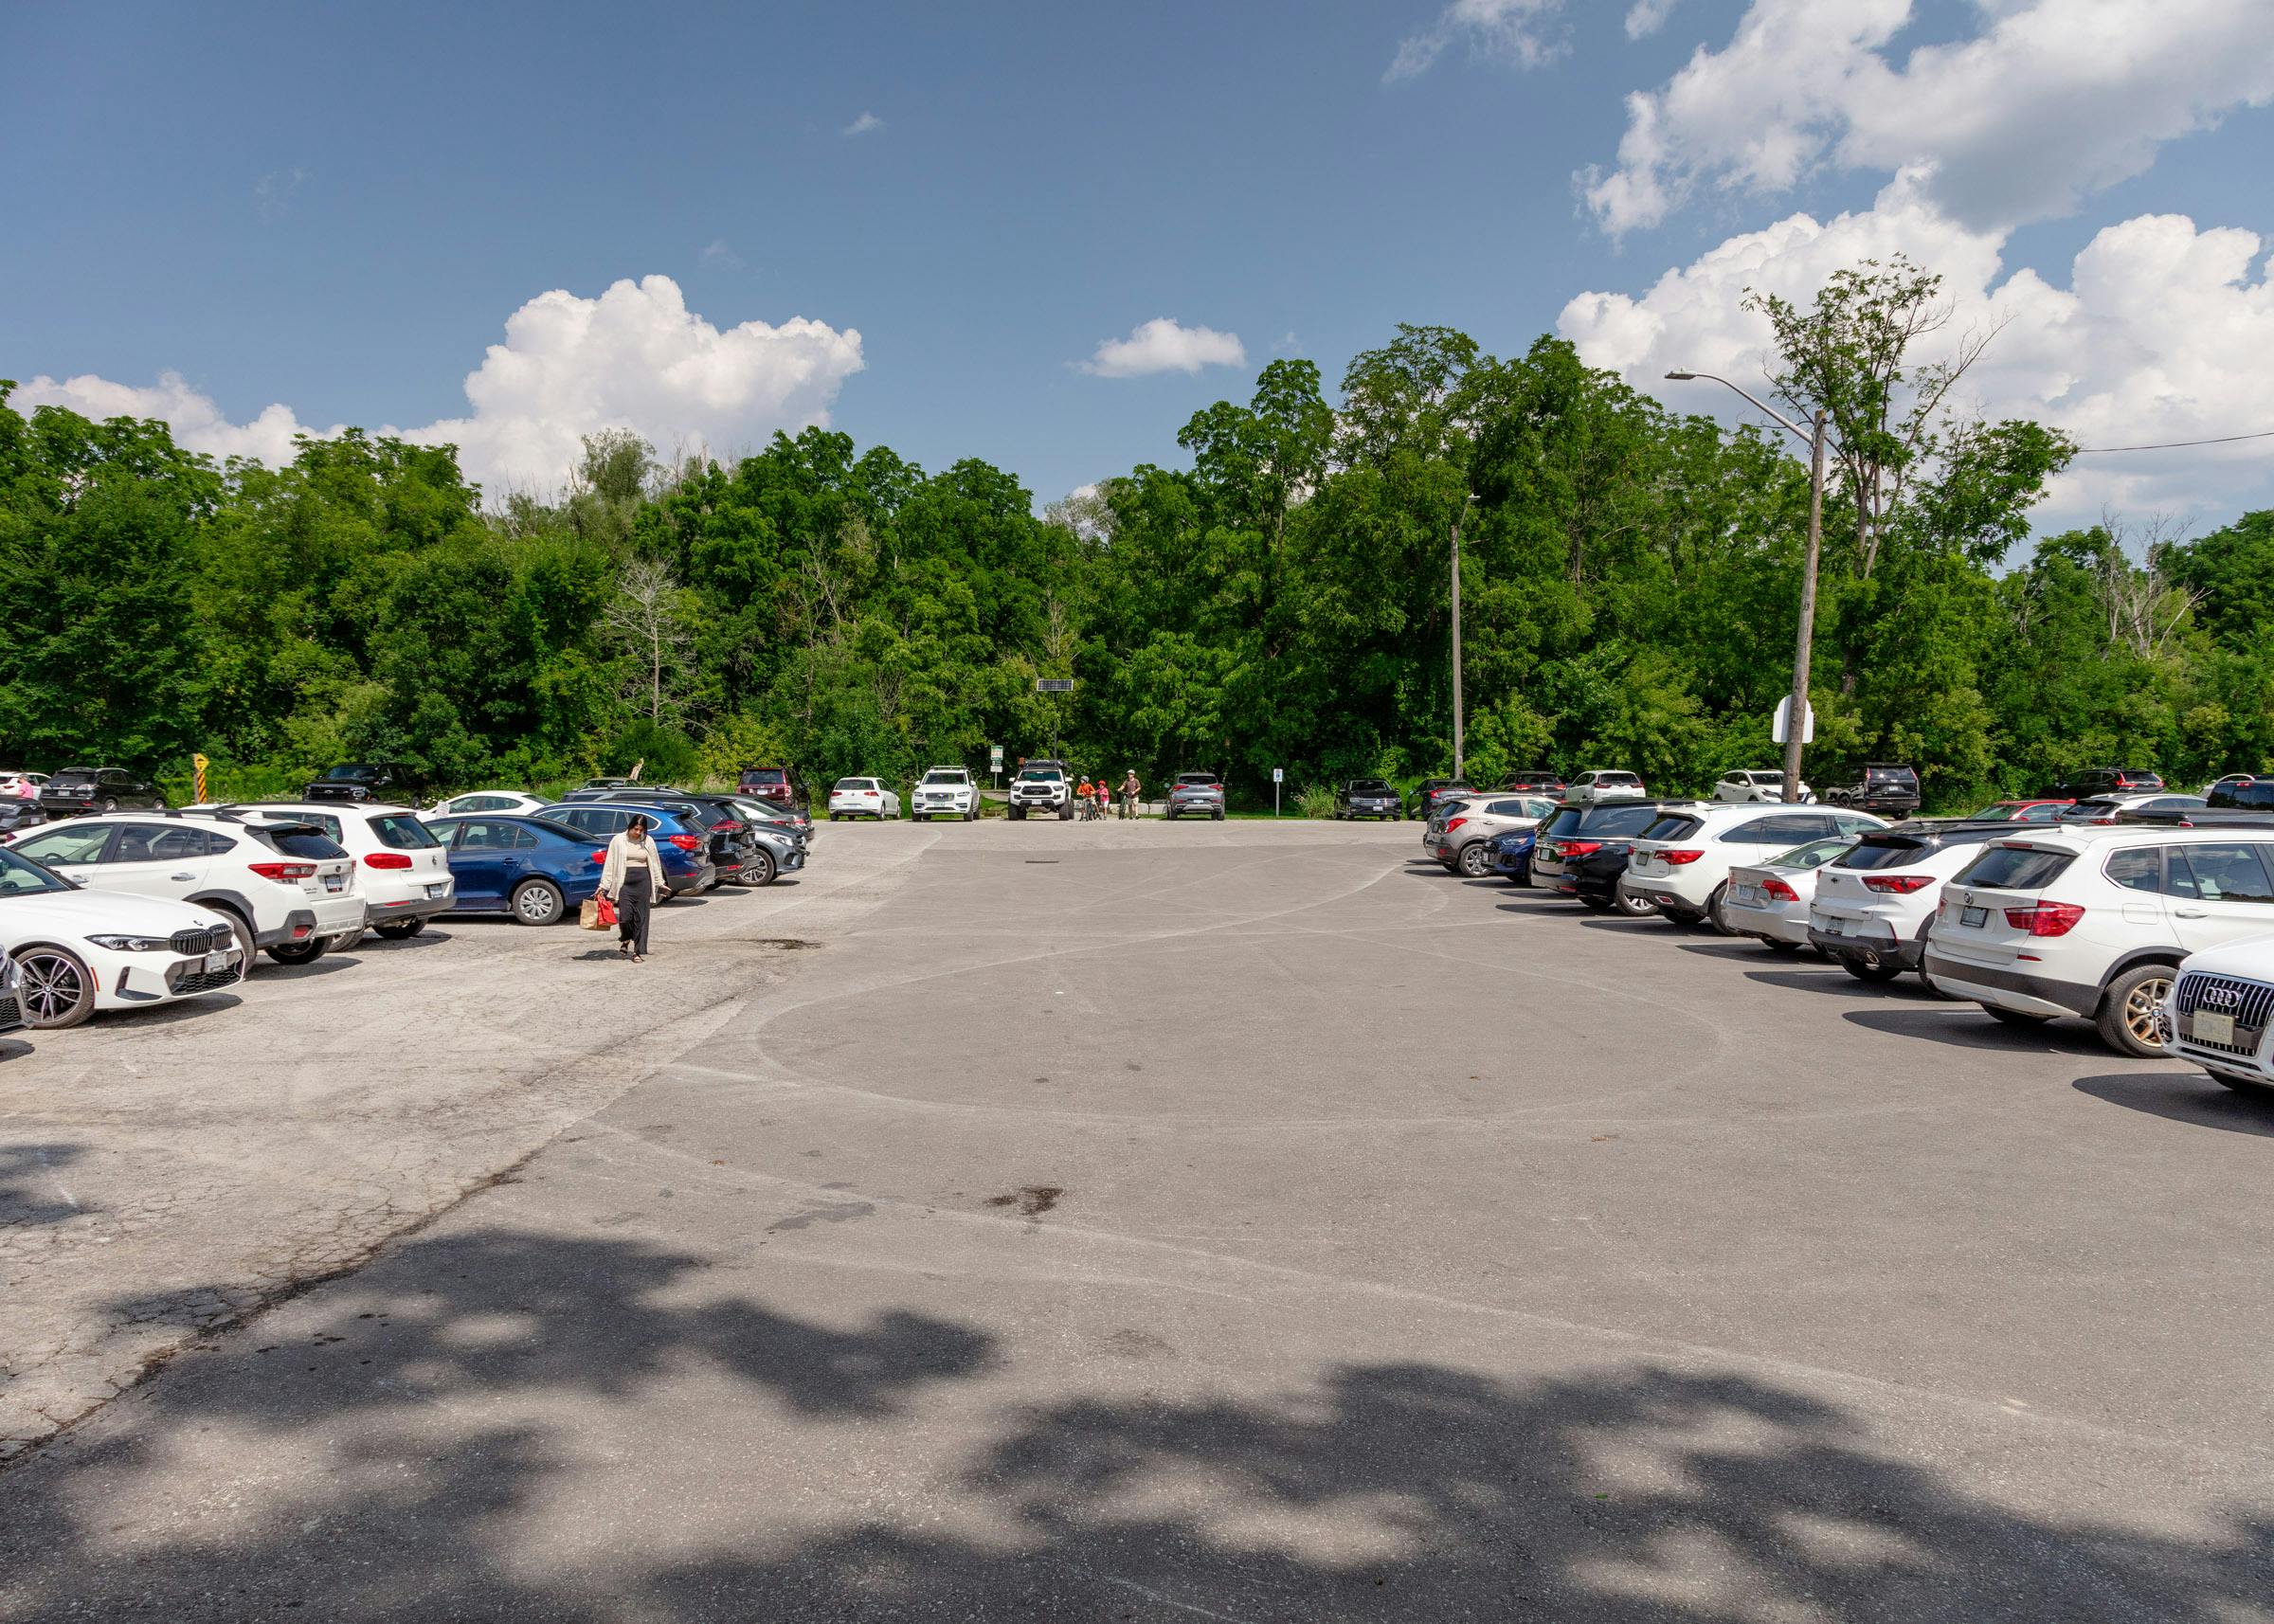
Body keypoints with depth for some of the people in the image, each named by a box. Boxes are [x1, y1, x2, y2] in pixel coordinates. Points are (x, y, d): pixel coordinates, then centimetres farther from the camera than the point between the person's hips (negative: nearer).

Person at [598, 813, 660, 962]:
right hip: (624, 882, -2)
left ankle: (638, 952, 5)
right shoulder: (618, 841, 2)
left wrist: (659, 884, 16)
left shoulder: (648, 842, 8)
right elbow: (610, 864, 3)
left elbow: (655, 864, 15)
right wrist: (604, 885, -1)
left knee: (641, 917, -1)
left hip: (643, 882, 2)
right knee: (625, 916, -10)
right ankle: (625, 940, 20)